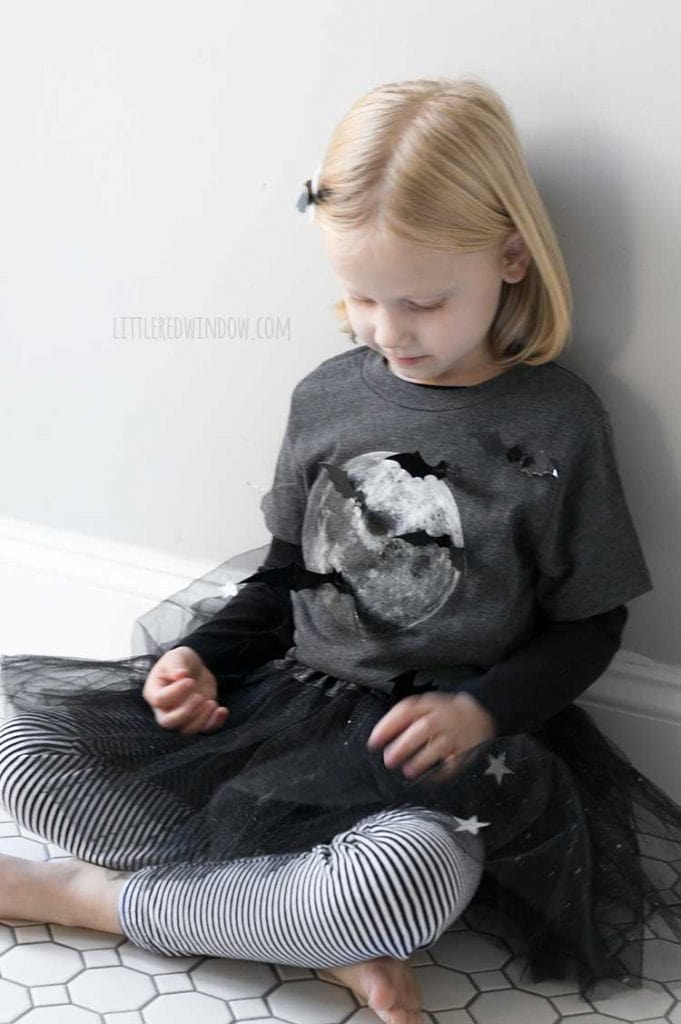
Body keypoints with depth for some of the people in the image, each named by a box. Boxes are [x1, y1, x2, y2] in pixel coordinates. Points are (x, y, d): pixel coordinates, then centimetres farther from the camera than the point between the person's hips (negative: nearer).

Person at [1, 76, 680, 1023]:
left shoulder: (557, 423, -9)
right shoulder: (328, 395, 2)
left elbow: (588, 624, -2)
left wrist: (479, 710, -19)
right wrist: (205, 658, -3)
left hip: (441, 740, -4)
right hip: (291, 698, 5)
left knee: (420, 875, -39)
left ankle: (105, 897, -14)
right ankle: (333, 942, -17)